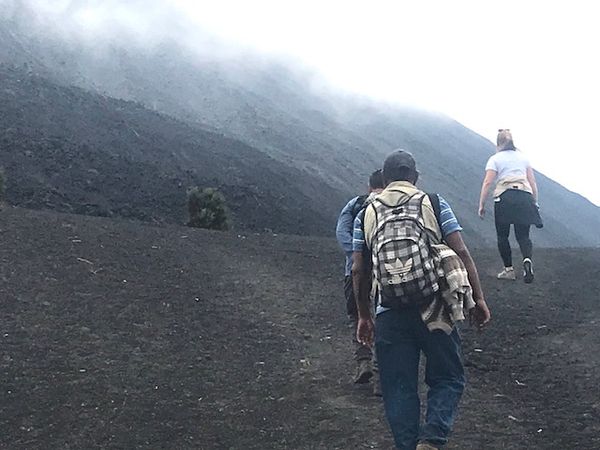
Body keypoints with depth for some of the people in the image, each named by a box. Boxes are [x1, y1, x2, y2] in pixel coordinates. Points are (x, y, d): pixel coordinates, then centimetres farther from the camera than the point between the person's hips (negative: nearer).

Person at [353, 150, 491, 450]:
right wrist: (478, 299, 2)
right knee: (448, 379, 10)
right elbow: (461, 253, -2)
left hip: (389, 313, 2)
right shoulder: (434, 203, 6)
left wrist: (364, 316, 18)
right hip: (434, 307, -1)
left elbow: (358, 270, 10)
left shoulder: (367, 213, 11)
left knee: (398, 388, 9)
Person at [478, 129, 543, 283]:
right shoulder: (523, 157, 17)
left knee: (503, 235, 9)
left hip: (504, 197, -3)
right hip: (525, 196, 3)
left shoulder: (495, 159, 6)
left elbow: (487, 183, -3)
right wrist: (535, 202, 20)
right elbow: (533, 182, 14)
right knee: (523, 235, 5)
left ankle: (509, 269, 7)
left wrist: (481, 205, 0)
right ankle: (527, 259, -23)